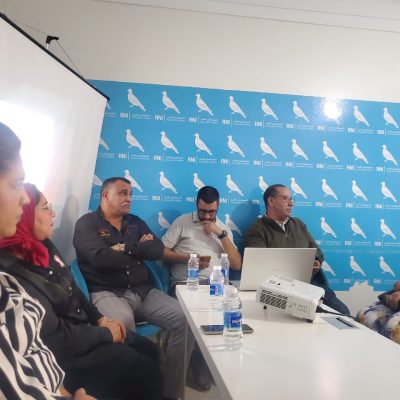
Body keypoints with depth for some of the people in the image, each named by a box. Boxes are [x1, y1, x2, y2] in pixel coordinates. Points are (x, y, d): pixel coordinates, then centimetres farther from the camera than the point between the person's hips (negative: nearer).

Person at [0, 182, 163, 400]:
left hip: (81, 329, 9)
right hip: (66, 355, -8)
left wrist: (100, 319, 2)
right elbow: (56, 340, -26)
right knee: (148, 373, -6)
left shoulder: (42, 246, 0)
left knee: (150, 351, 11)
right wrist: (106, 333, -13)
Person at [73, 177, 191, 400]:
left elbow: (157, 250, 4)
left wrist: (125, 248, -8)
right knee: (123, 322, -38)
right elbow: (101, 258, -16)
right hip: (106, 293, -5)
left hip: (143, 291, 6)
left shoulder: (136, 223, 18)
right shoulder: (88, 223, 1)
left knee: (184, 318, -15)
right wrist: (138, 250, -2)